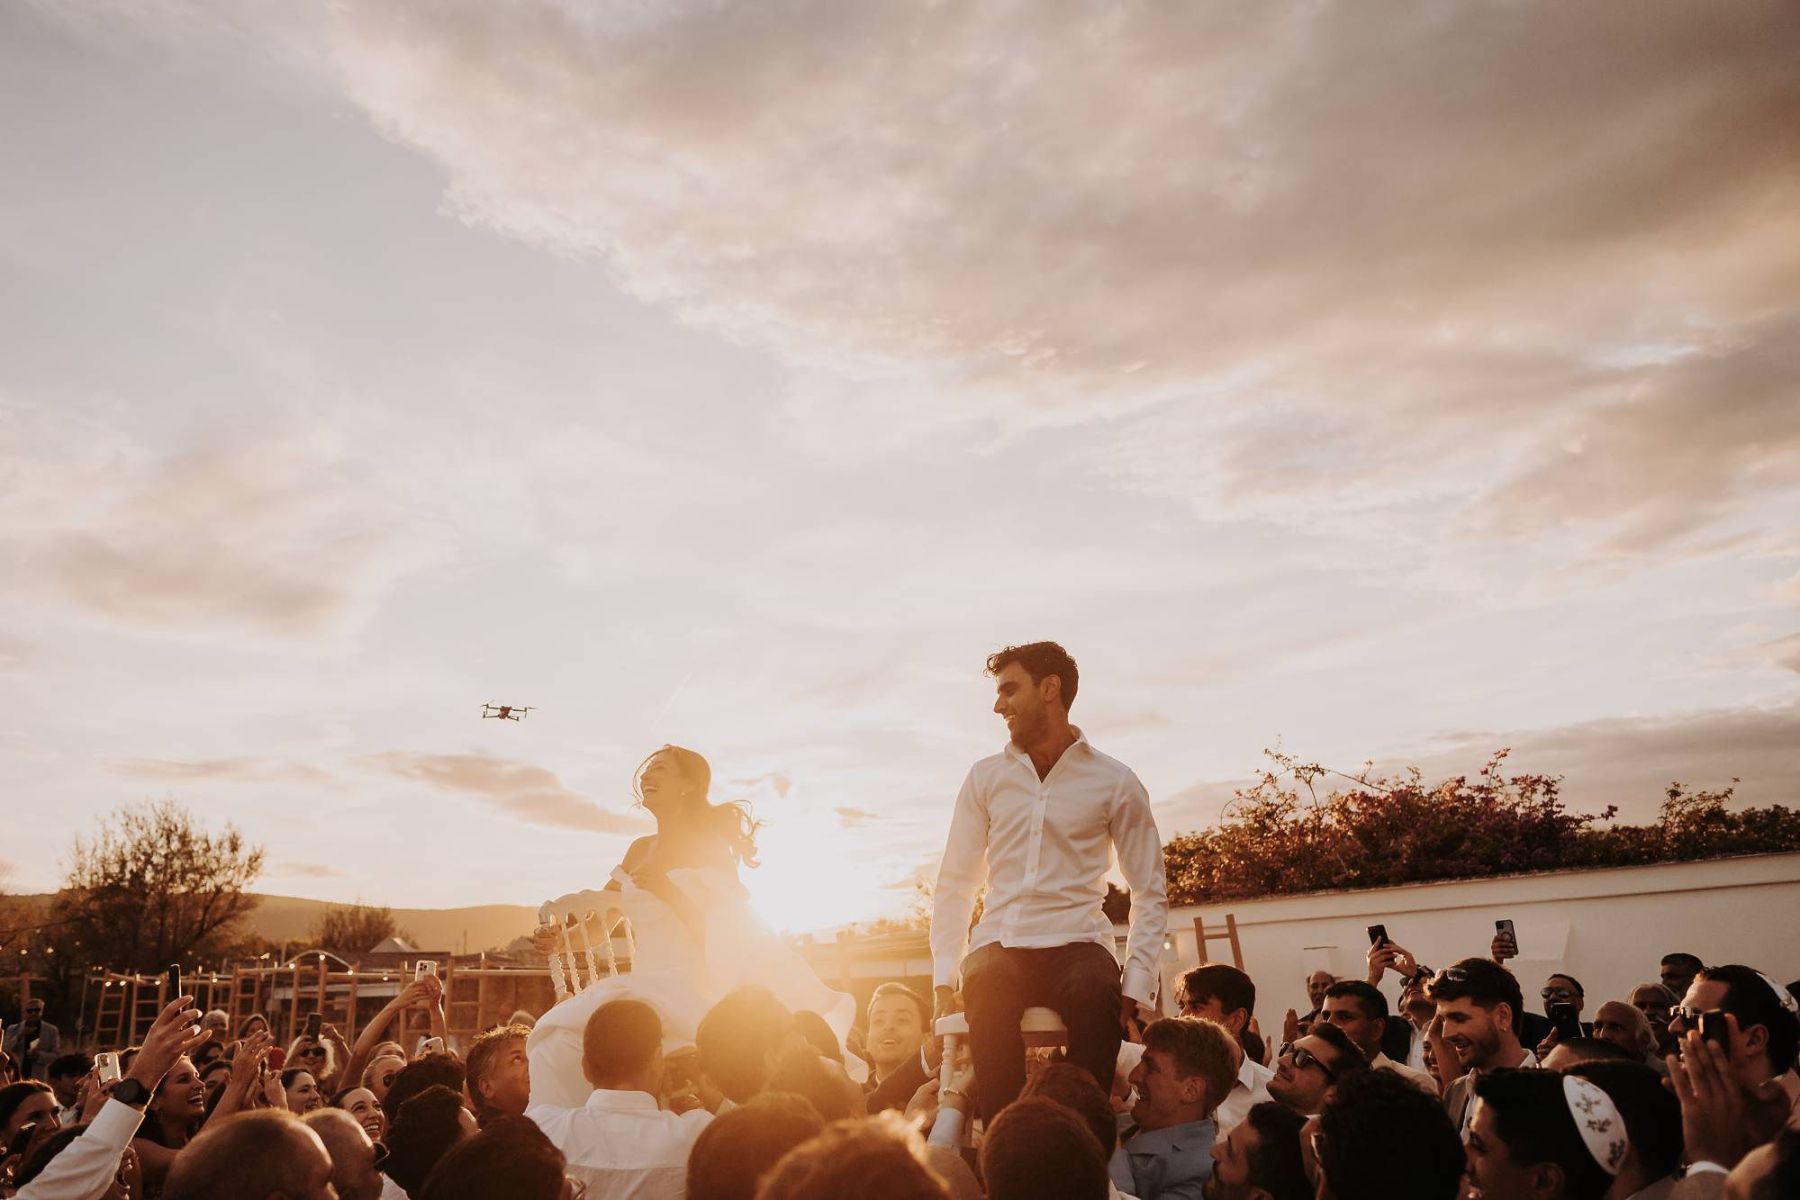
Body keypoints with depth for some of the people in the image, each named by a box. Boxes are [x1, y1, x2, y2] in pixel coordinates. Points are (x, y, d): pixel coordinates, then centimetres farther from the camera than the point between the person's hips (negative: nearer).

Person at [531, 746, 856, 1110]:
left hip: (693, 990, -5)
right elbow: (599, 928, 17)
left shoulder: (710, 845, -2)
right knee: (555, 1041, -14)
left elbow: (720, 933, -8)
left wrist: (666, 891, -18)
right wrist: (557, 936, -2)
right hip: (645, 982, 5)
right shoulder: (640, 851, 15)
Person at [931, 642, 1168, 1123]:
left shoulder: (1114, 782, 6)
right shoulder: (986, 777, 12)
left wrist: (1137, 984, -4)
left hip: (1078, 946, -2)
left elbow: (1150, 893, 7)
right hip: (995, 953, 2)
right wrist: (943, 978, 3)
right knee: (994, 1105, -16)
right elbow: (954, 883, 13)